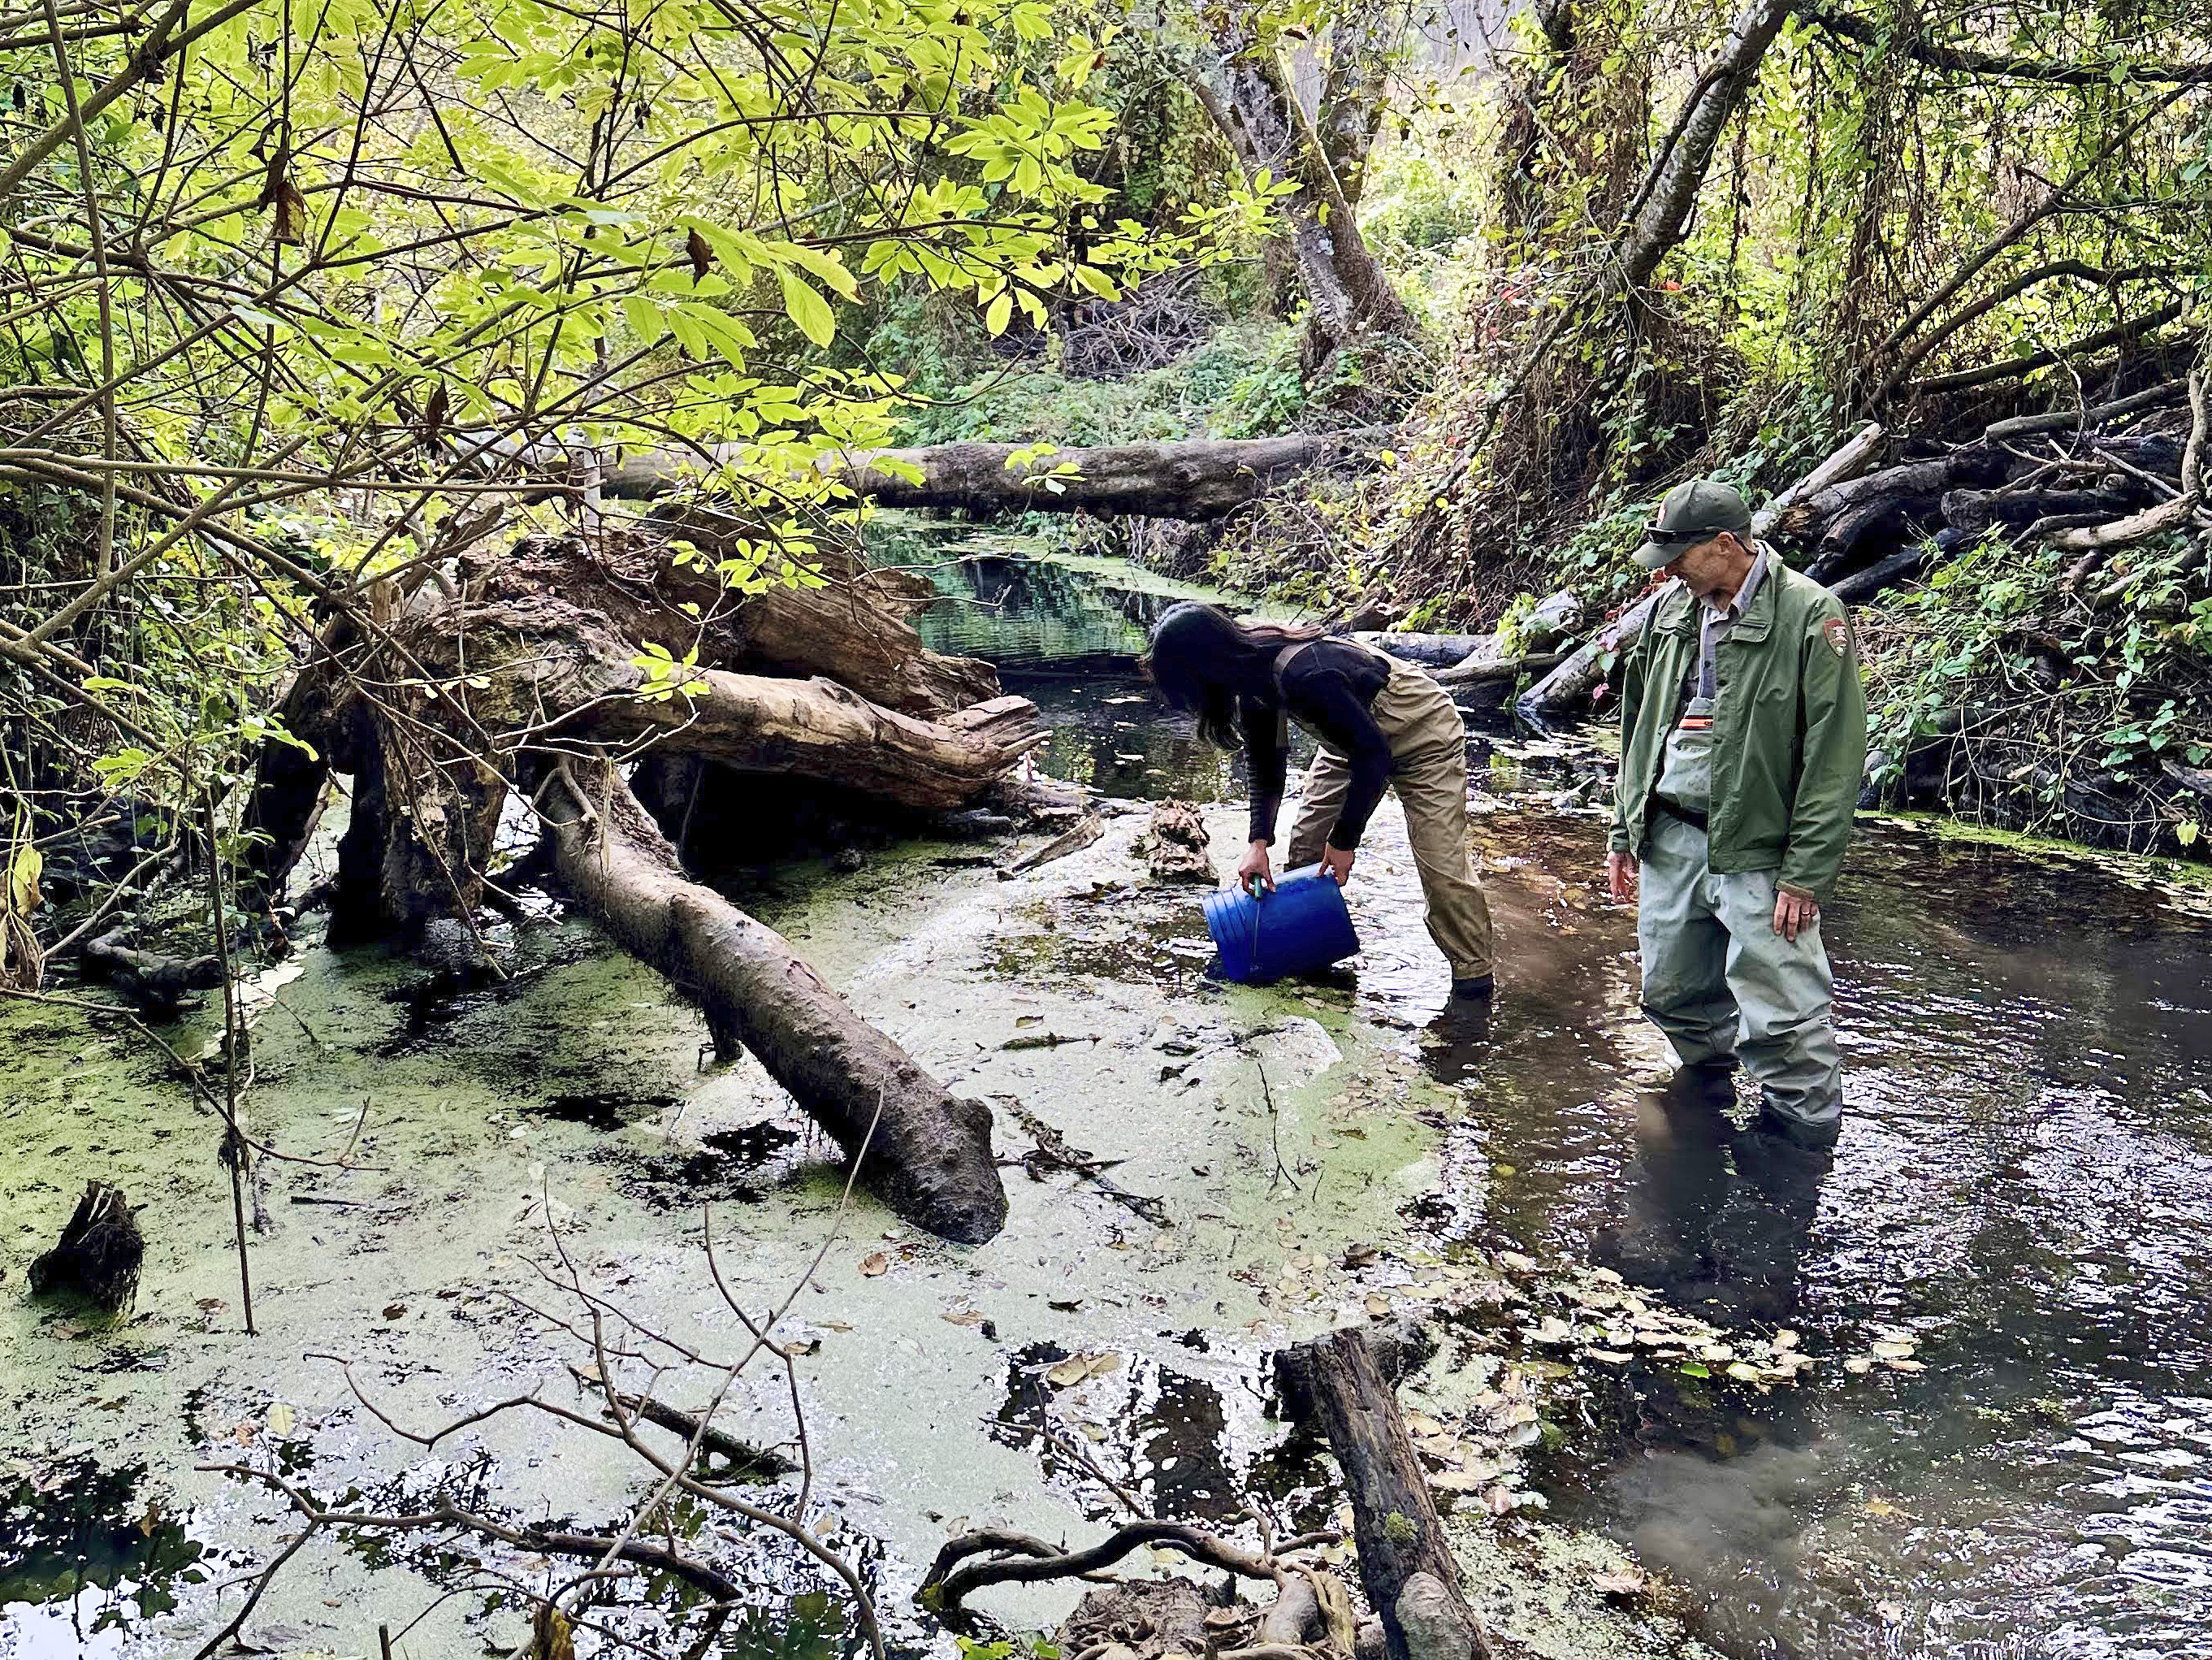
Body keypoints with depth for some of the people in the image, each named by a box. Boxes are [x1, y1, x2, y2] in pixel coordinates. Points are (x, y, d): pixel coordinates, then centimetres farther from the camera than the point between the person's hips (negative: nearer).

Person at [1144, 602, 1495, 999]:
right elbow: (1267, 764, 1)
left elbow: (1373, 755, -31)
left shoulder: (1304, 675, -39)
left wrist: (1345, 839, -22)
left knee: (1440, 862, -14)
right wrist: (1259, 842, -9)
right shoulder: (1254, 670, -12)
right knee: (1306, 841, 3)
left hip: (1422, 734, -8)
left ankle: (1474, 978, 1)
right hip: (1355, 733, 9)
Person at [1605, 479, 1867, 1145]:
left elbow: (1834, 757, -13)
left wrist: (1805, 873, -15)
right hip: (1668, 840, 6)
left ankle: (1805, 1136, 11)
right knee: (1671, 994, 16)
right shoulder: (1670, 609, 9)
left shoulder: (1810, 615, -11)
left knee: (1783, 1023, -6)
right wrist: (1624, 833, 16)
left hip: (1757, 851, -6)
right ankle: (1712, 1088, 40)